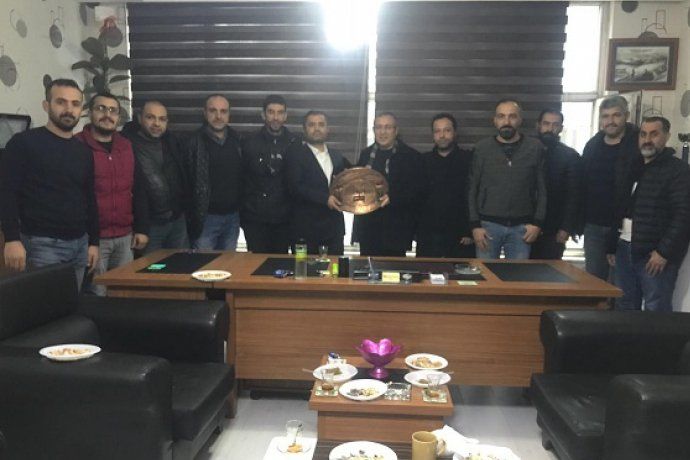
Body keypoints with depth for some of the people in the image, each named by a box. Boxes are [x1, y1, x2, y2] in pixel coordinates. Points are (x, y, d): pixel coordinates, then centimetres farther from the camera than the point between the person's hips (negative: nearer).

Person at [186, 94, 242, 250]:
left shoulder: (237, 141, 8)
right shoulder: (194, 142, -5)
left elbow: (243, 178, 11)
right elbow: (186, 181, -6)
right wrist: (193, 218, -9)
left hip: (233, 217, 4)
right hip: (205, 218, -4)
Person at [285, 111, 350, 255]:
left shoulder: (337, 157, 15)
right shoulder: (296, 154, 0)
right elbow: (296, 186, -12)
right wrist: (325, 198, -19)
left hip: (334, 227, 4)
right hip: (306, 227, -4)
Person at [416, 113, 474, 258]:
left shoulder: (469, 160, 2)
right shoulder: (423, 161, 10)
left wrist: (470, 232, -10)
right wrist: (415, 231, 1)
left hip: (460, 237, -2)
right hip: (428, 236, 2)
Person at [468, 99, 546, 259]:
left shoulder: (535, 148, 3)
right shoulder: (482, 148, 2)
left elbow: (542, 189, 6)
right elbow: (472, 189, 3)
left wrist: (538, 223, -1)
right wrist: (475, 225, -3)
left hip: (521, 227, 0)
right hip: (488, 224, 0)